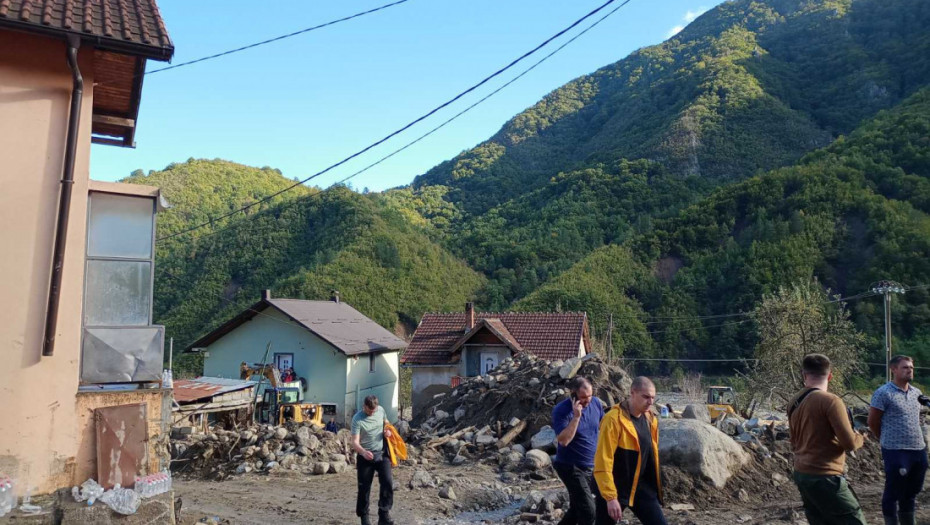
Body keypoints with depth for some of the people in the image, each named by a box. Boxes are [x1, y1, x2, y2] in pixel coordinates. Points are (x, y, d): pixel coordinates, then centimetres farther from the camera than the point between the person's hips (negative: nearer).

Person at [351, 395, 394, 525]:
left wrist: (388, 431, -4)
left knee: (387, 482, -14)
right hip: (365, 457, -3)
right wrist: (363, 452, -42)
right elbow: (355, 442, -22)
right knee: (364, 488, 4)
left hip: (382, 454, 3)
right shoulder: (357, 419, -17)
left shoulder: (381, 410, -2)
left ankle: (384, 514, -7)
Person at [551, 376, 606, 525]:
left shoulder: (596, 403, -3)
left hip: (592, 466, 6)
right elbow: (563, 440, -29)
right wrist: (576, 416, -34)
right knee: (588, 512, -10)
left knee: (577, 509, 17)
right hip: (571, 467, -6)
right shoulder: (561, 410, -20)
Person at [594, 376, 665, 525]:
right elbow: (603, 462, -22)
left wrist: (655, 485, 17)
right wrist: (610, 497, -23)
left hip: (642, 487, 6)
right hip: (615, 489, -6)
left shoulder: (650, 419, 4)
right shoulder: (614, 419, -20)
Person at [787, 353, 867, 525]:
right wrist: (860, 437, 7)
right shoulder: (830, 400, -15)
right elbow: (850, 443, -13)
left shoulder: (794, 402, 7)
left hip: (801, 474, 8)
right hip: (824, 476, -8)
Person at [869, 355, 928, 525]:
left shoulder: (917, 393, 11)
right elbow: (873, 422, -5)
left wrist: (918, 441, 16)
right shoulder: (883, 393, -11)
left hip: (919, 450, 7)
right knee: (893, 493, 0)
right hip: (896, 452, -7)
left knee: (911, 493, 17)